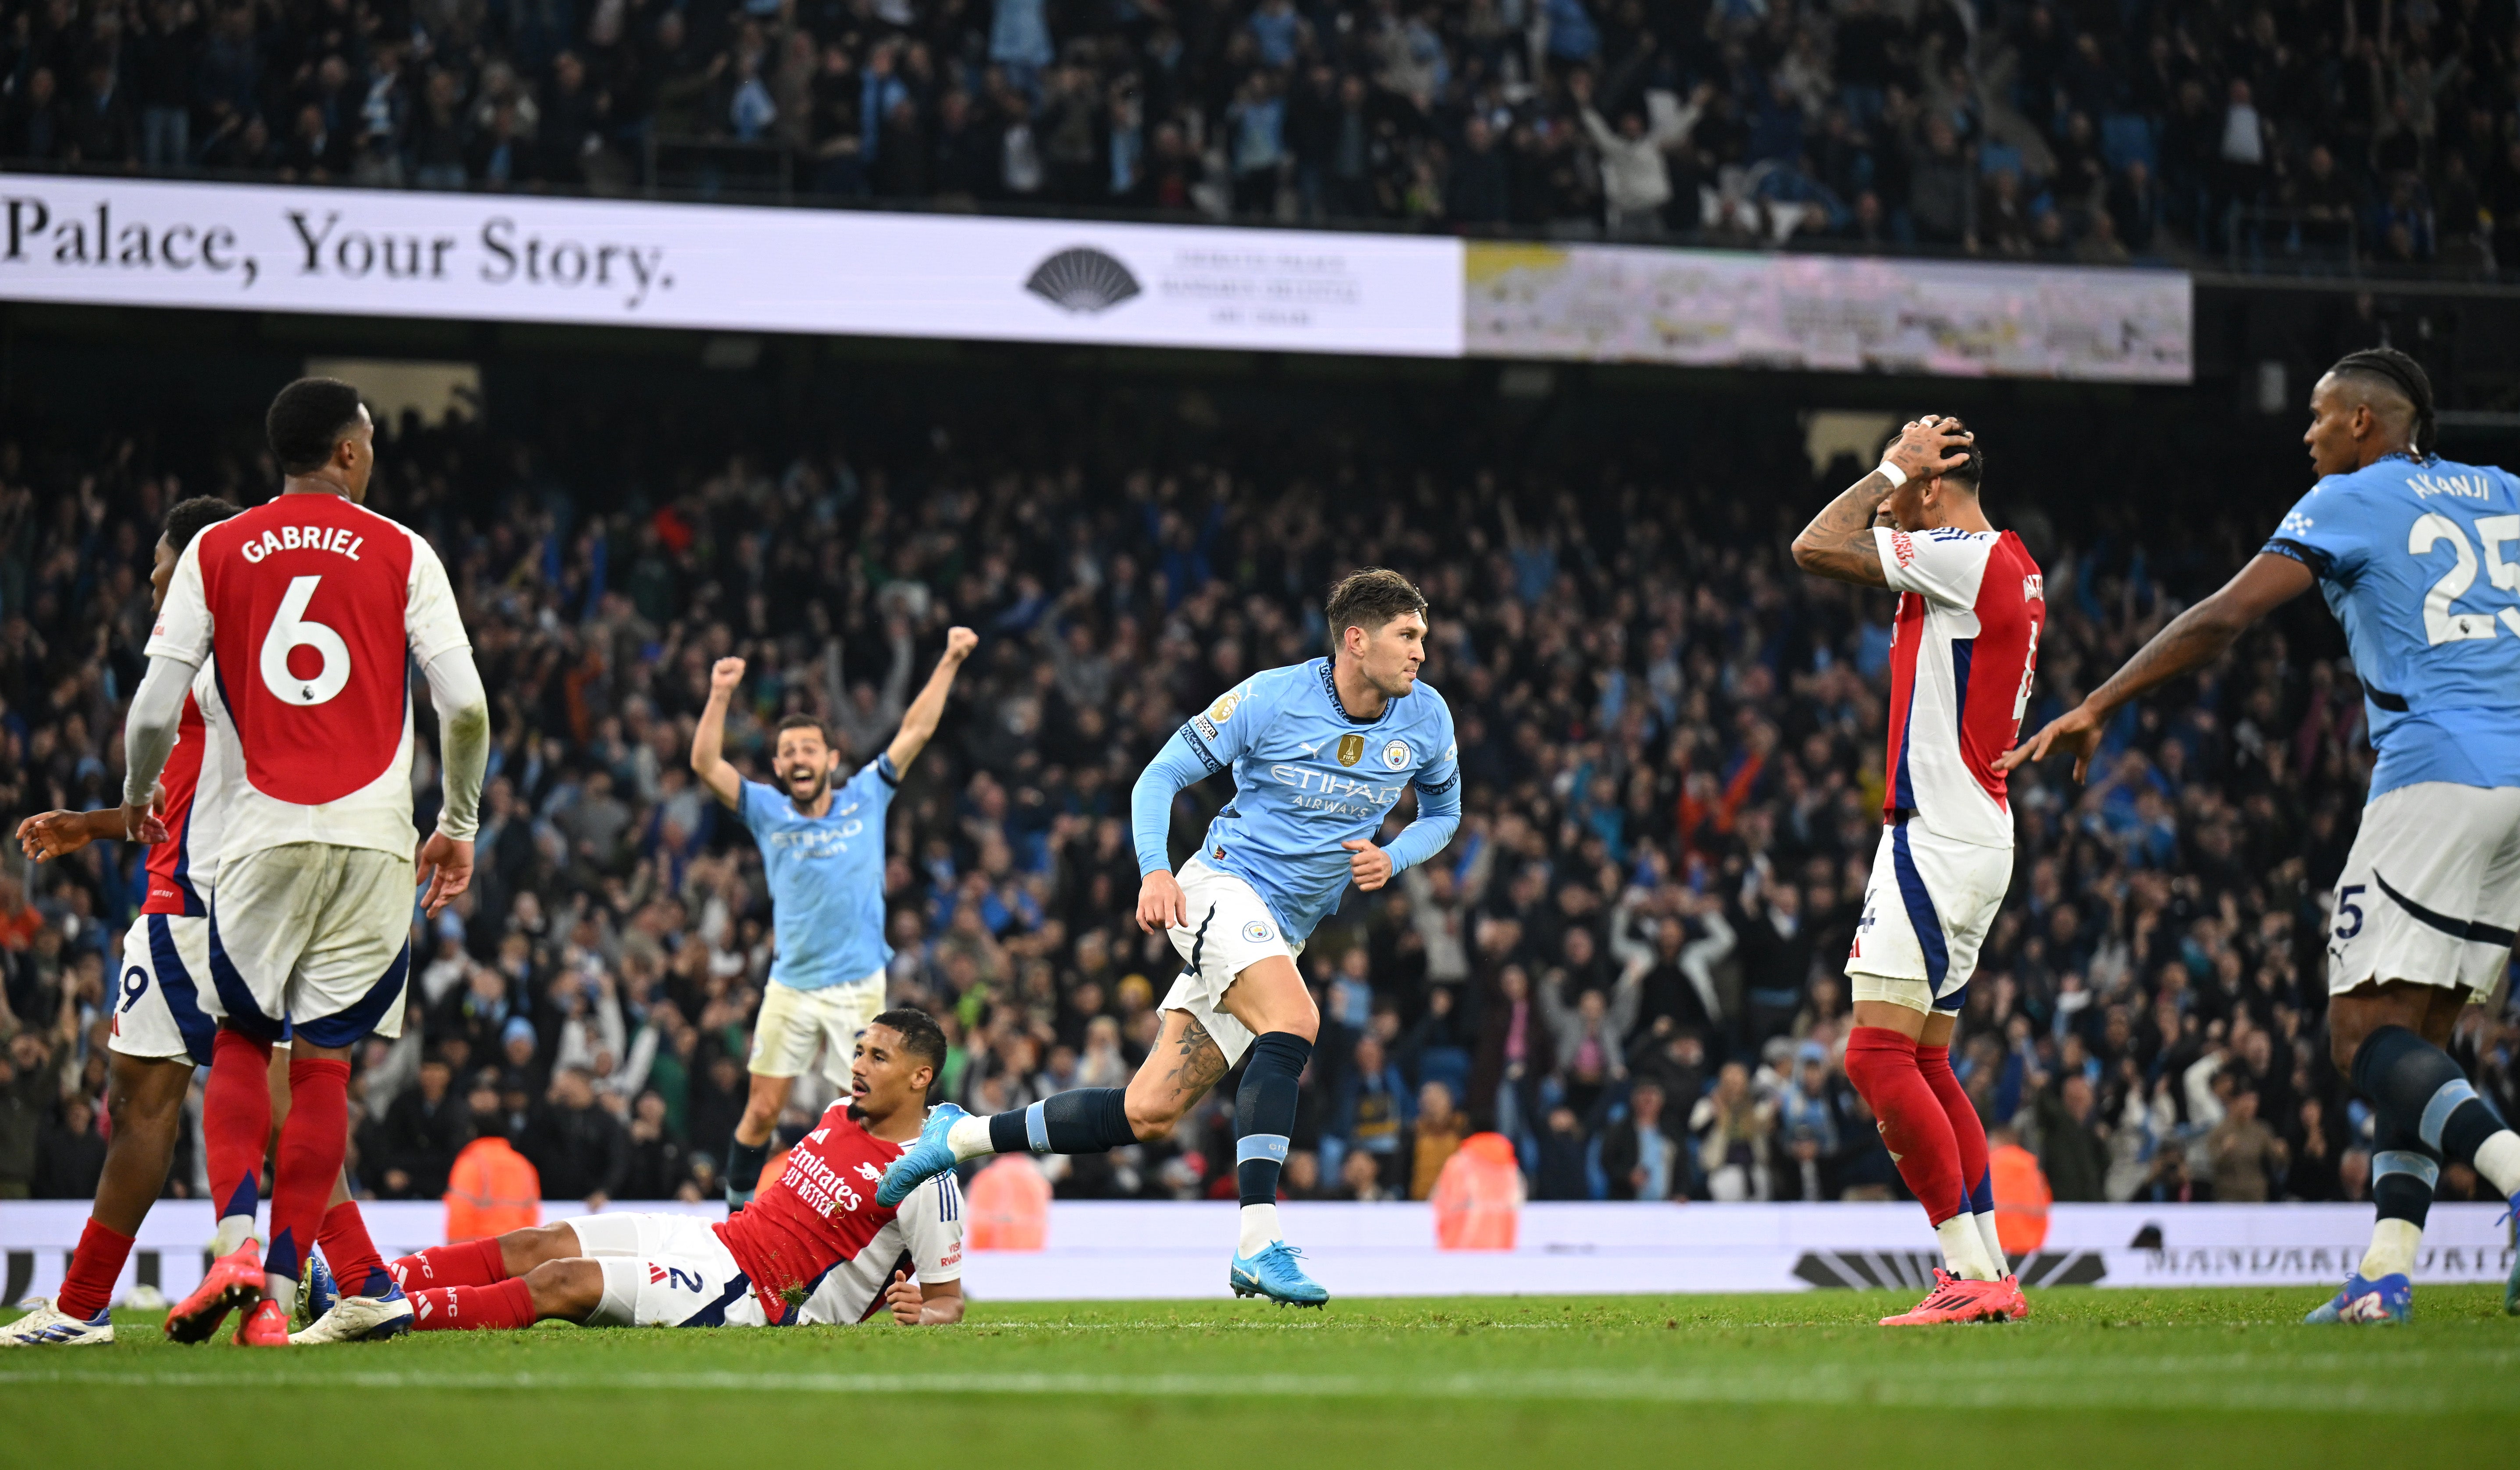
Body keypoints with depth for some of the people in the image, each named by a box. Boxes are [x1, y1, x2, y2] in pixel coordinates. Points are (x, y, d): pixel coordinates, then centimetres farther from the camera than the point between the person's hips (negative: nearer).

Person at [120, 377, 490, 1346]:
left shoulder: (214, 554, 5)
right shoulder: (400, 554, 4)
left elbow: (156, 710, 0)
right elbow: (464, 705, -3)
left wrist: (137, 797, 20)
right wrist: (459, 823, 12)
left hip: (264, 831, 0)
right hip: (374, 832, 0)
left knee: (244, 1044, 12)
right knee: (323, 1060, 2)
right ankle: (279, 1287, -3)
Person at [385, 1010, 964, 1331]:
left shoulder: (928, 1181, -13)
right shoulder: (842, 1114, 13)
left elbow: (949, 1298, -10)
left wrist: (921, 1314, -30)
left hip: (755, 1301, -9)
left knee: (558, 1284, -21)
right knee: (535, 1246, -6)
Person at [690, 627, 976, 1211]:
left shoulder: (865, 801, 5)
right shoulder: (767, 811, 5)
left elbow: (915, 732, 5)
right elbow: (706, 765, -6)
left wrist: (949, 662, 1)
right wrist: (721, 697, -17)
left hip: (859, 986, -1)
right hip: (790, 986, 1)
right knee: (761, 1112, 2)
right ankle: (738, 1212, 15)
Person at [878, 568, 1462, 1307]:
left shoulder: (1425, 715, 1)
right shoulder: (1270, 698, -12)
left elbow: (1443, 811, 18)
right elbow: (1161, 775, -4)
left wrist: (1392, 858, -4)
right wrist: (1154, 872, -19)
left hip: (1279, 934, 6)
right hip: (1223, 887, -6)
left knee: (1150, 1113, -1)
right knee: (1293, 1021, -34)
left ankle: (961, 1137, 14)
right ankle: (1257, 1244, -38)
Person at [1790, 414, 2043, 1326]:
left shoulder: (1965, 557, -14)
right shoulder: (2014, 569, 16)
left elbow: (1815, 549, -14)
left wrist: (1893, 466, -5)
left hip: (1937, 835, -11)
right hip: (1977, 837, 11)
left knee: (1877, 1055, -13)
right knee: (1923, 1060, 13)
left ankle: (1973, 1272, -17)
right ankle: (1991, 1276, 11)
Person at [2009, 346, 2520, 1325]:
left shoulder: (2350, 502, 3)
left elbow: (2224, 618, -5)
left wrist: (2096, 709, -3)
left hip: (2439, 775, -7)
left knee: (2365, 1034, -9)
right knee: (2415, 1034, 9)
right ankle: (2388, 1269, -1)